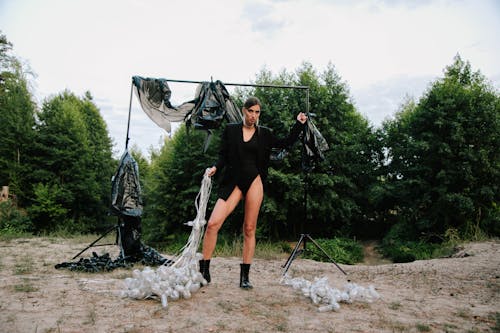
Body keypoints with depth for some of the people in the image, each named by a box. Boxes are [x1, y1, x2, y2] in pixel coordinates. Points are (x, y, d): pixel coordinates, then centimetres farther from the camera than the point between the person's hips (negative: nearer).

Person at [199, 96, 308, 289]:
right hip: (233, 182, 0)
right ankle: (204, 270, 0)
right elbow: (223, 155, 7)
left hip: (254, 182, 1)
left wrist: (299, 124, 15)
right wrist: (215, 168, -12)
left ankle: (245, 277, 13)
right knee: (213, 223, -14)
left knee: (249, 230, 3)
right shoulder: (230, 130, 8)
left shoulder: (263, 134, 10)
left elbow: (285, 143, 18)